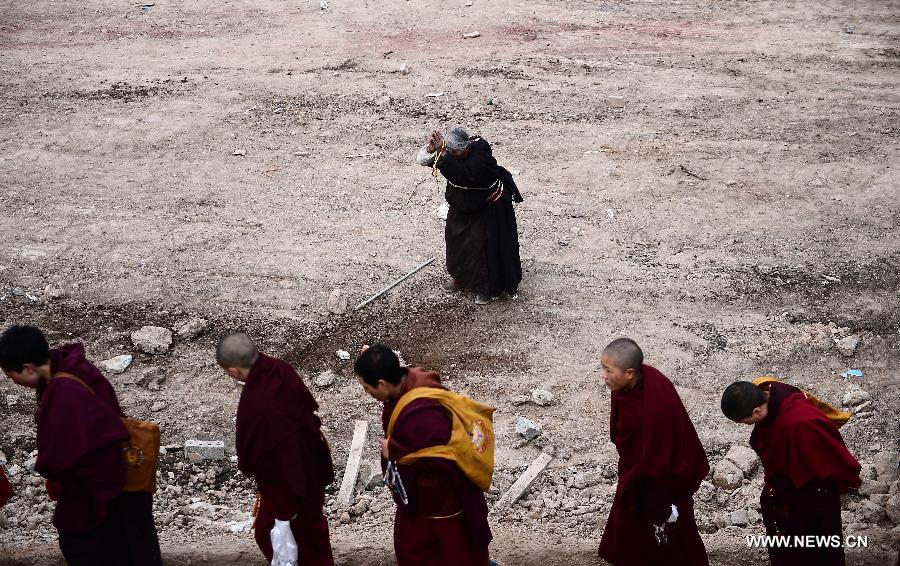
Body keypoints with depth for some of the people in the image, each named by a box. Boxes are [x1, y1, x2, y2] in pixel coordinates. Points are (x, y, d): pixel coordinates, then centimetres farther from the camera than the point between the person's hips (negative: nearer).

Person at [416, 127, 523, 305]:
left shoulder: (480, 159, -35)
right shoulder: (456, 153, -14)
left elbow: (461, 175, -51)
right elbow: (424, 160, -12)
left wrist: (443, 154, -53)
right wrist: (431, 148, -35)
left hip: (488, 209, -8)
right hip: (464, 206, 8)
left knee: (483, 246, -1)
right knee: (456, 239, 17)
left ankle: (488, 287, 16)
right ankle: (462, 278, 37)